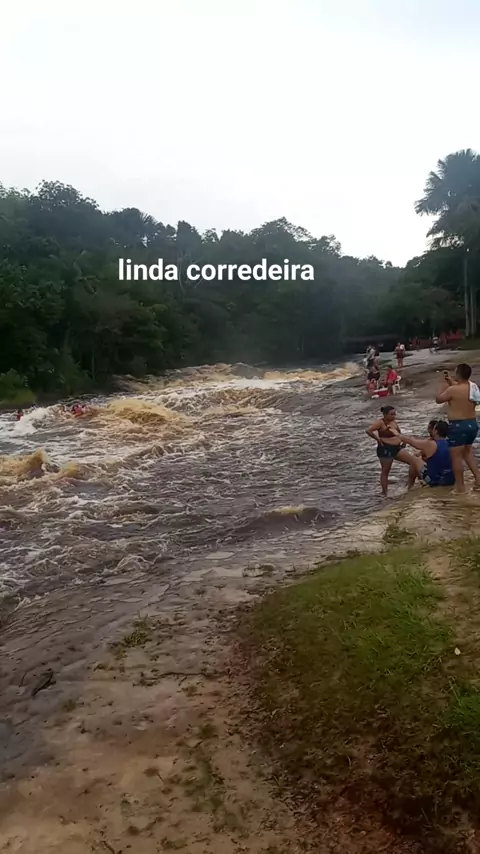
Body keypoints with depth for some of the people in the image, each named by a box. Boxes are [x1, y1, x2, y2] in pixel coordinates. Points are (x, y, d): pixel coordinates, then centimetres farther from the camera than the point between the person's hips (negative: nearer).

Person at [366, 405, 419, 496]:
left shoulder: (393, 421, 10)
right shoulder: (380, 423, -15)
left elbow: (398, 433, 29)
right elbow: (369, 431, -29)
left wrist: (402, 440, 12)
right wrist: (378, 439, -20)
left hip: (397, 448, 8)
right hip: (386, 449, -8)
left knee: (413, 461, 0)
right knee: (385, 471, 2)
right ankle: (385, 494, 10)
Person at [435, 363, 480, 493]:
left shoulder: (453, 390, -19)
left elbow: (438, 399, -4)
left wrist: (444, 384, 5)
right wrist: (451, 382, 20)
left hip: (458, 426, -8)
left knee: (456, 456, 3)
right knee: (468, 451, 26)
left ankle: (460, 486, 8)